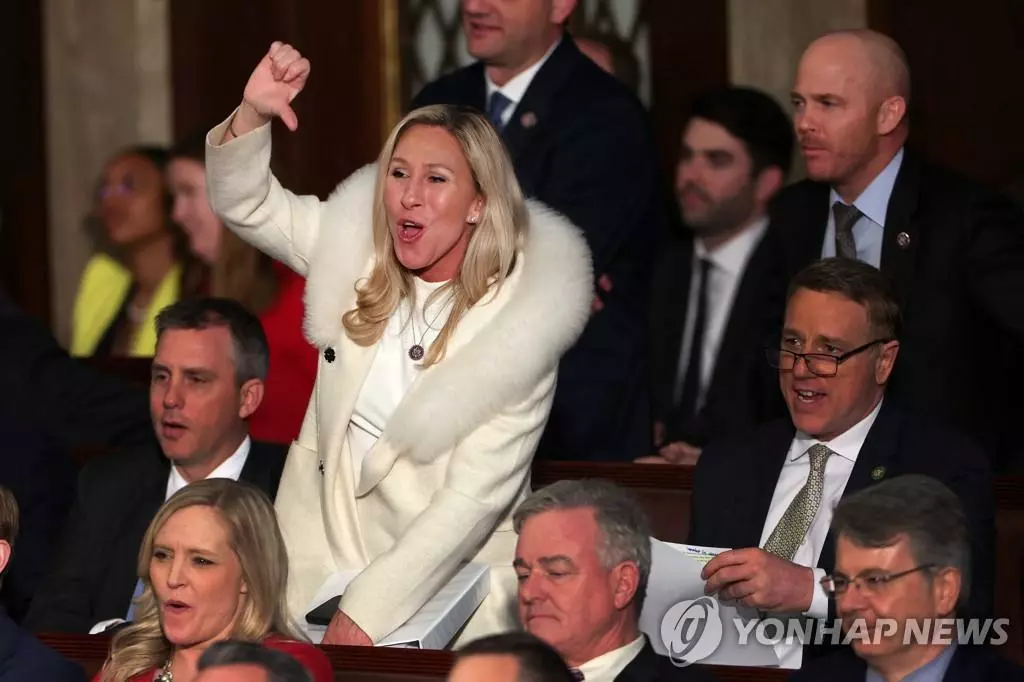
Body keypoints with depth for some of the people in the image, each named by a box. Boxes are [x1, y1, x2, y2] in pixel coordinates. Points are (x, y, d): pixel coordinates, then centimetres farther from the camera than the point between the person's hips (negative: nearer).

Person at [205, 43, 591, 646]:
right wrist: (254, 112, -13)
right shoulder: (358, 253, 1)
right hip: (328, 543, 4)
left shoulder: (522, 323, -14)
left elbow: (474, 497, -16)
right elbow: (246, 203, 8)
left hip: (446, 575, -4)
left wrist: (369, 608, -21)